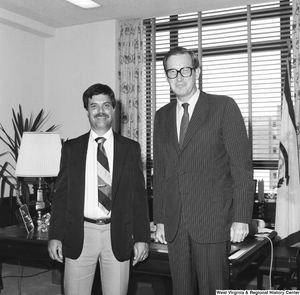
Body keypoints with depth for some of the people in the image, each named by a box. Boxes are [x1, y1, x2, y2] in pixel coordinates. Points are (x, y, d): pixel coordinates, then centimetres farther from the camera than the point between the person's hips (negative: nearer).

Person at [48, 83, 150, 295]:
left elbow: (139, 196, 4)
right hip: (80, 234, 1)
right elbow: (61, 194, 6)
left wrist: (142, 237, -1)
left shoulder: (131, 148, 5)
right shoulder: (71, 148, 6)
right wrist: (55, 236, 1)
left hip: (118, 234, 0)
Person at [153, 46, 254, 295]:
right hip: (174, 225, 4)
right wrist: (159, 219, 10)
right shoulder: (162, 116, 12)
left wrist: (241, 218, -10)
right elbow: (159, 171, 14)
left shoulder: (224, 107, -2)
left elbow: (242, 165, -5)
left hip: (213, 222, -4)